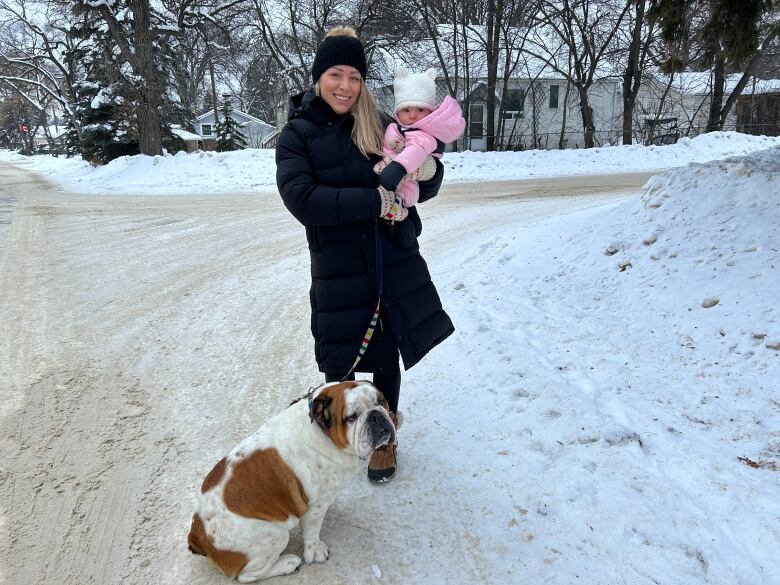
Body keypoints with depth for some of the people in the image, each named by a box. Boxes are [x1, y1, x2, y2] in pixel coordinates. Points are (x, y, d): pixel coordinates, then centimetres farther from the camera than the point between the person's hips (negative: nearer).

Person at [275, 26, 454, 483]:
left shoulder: (381, 126, 2)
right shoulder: (297, 135, -3)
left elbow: (427, 187, 3)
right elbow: (302, 198, -19)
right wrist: (376, 201, -24)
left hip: (395, 261, 2)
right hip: (338, 268, -2)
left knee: (386, 354, 12)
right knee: (343, 358, 9)